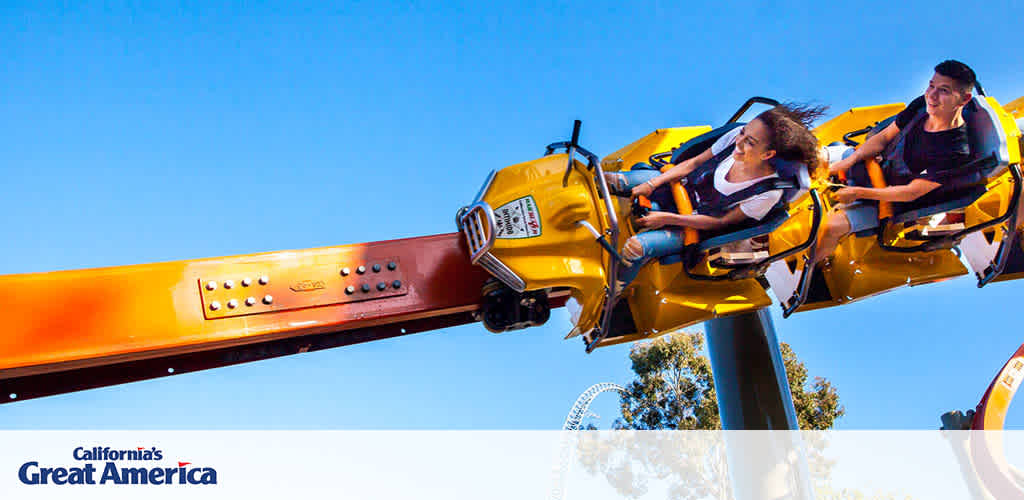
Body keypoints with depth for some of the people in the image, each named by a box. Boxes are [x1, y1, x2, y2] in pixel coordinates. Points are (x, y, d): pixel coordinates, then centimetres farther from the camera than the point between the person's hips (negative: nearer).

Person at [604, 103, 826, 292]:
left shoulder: (769, 192, -27)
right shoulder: (737, 136, -17)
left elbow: (721, 222, -19)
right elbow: (695, 162, -2)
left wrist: (667, 218, -22)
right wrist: (652, 184, -11)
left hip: (698, 228, -6)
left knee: (636, 247, -28)